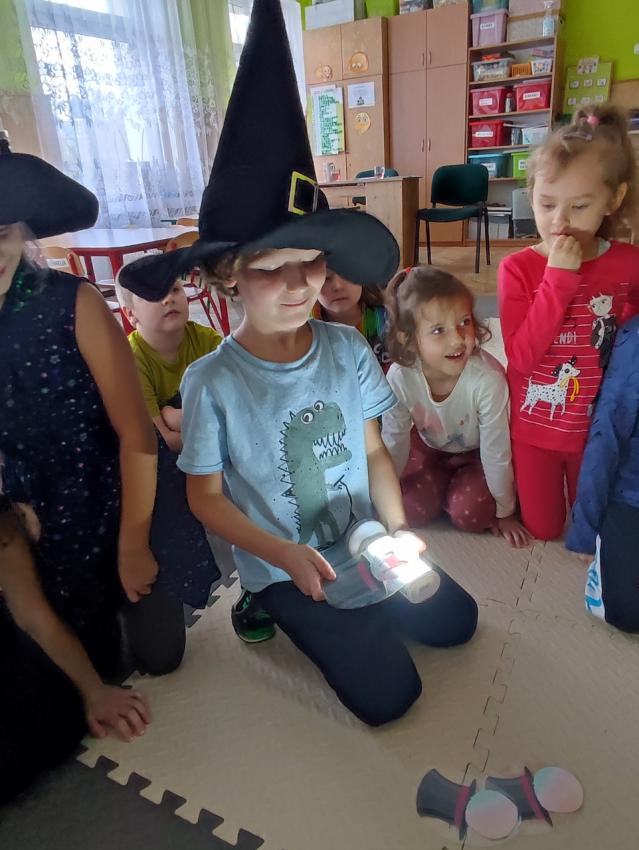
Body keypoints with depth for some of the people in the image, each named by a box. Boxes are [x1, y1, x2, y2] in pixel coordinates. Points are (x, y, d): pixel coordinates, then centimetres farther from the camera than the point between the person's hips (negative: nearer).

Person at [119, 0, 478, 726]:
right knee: (387, 694, -5)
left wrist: (397, 531, -14)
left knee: (454, 621, 6)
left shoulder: (348, 349, -11)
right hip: (280, 564, -4)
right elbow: (205, 496, -11)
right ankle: (280, 613, 18)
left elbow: (373, 453, -2)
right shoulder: (212, 382, -21)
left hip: (362, 544, 4)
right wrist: (287, 556, -21)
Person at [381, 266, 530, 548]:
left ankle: (461, 483, 13)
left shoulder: (488, 379, -38)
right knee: (413, 509, -13)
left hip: (476, 452, -2)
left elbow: (496, 452, -25)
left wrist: (504, 511, -11)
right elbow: (394, 443, -14)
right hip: (430, 447, 2)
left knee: (469, 515, -19)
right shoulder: (400, 377, -31)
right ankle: (445, 483, 17)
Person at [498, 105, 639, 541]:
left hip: (600, 428, 2)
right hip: (534, 428, -1)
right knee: (544, 529, 15)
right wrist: (558, 277, -28)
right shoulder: (518, 268, -15)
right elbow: (520, 356, -26)